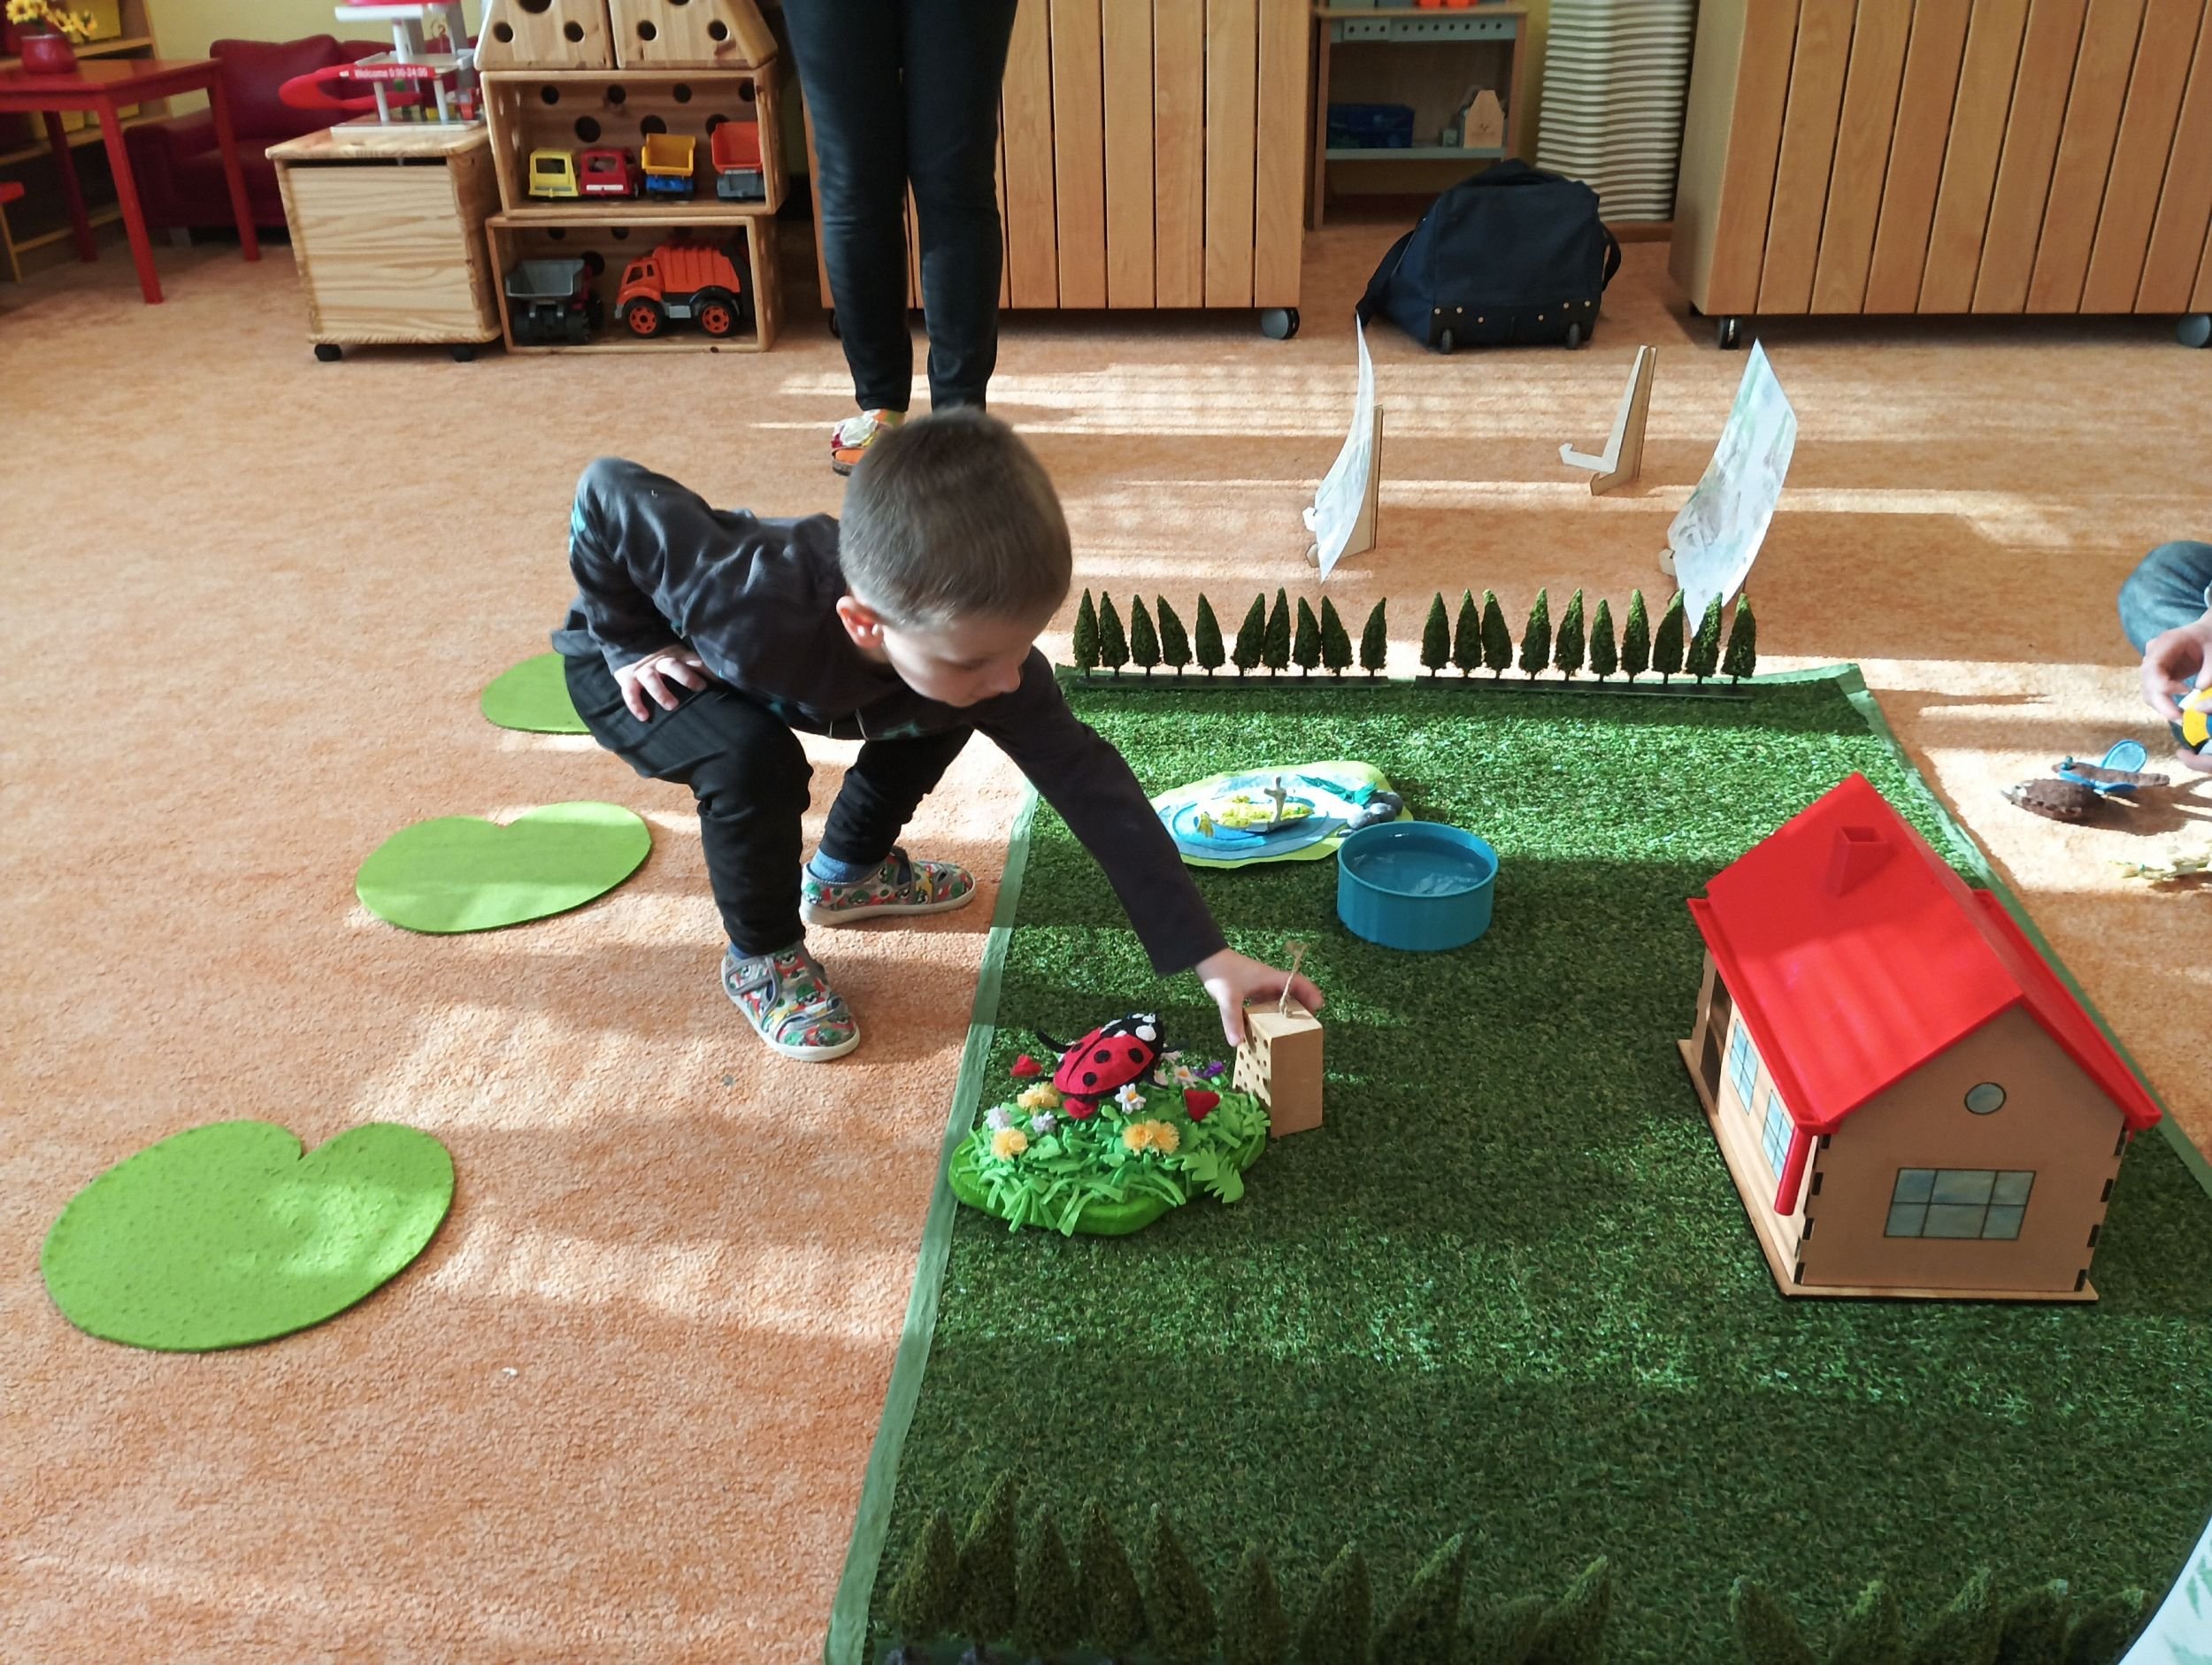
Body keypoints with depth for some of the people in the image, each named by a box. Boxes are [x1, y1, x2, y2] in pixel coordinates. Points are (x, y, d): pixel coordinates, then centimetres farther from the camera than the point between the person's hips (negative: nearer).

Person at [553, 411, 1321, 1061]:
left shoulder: (975, 640, -30)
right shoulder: (758, 606, -46)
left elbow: (1089, 783, -28)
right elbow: (609, 493, -34)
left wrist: (1206, 952, -31)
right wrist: (632, 644, -23)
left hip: (766, 656, 5)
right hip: (631, 664, -5)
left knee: (941, 712, -1)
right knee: (754, 761, -33)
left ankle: (846, 872, 22)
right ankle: (760, 955, -5)